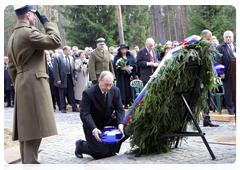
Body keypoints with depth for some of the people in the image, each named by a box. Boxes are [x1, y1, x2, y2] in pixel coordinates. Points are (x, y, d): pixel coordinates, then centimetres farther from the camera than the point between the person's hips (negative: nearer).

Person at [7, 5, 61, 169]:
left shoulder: (13, 36, 18)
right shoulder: (29, 32, -12)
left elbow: (11, 67, 20)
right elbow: (55, 41, -17)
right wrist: (47, 23, -4)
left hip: (22, 84, 10)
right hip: (34, 83, -10)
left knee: (27, 127, 12)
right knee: (34, 127, -9)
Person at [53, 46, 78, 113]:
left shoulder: (71, 58, 13)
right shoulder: (57, 58, -4)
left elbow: (74, 69, 15)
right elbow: (56, 70, -8)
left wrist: (75, 78, 7)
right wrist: (58, 79, -14)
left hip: (70, 77, 4)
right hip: (62, 78, -4)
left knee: (71, 94, 6)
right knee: (62, 94, 3)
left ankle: (74, 107, 11)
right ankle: (63, 108, 11)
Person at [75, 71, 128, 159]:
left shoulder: (115, 91, -3)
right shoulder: (88, 93, -19)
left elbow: (120, 110, -6)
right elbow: (84, 114, -23)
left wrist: (120, 125, -27)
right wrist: (94, 130, -40)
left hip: (109, 122, 5)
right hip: (93, 126, -5)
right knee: (100, 153, -18)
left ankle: (111, 149, 2)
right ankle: (81, 145, 14)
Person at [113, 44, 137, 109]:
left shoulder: (131, 56, 14)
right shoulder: (117, 57, 6)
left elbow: (135, 64, 9)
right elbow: (115, 66, -3)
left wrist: (131, 68, -12)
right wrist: (124, 68, -16)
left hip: (130, 75, 2)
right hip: (122, 76, -2)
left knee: (131, 89, -4)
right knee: (124, 90, -5)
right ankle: (125, 104, 0)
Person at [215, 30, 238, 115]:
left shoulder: (236, 46, 16)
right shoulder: (220, 47, 0)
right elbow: (218, 61, -5)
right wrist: (221, 72, -12)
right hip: (228, 74, -4)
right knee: (229, 92, 1)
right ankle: (231, 109, 12)